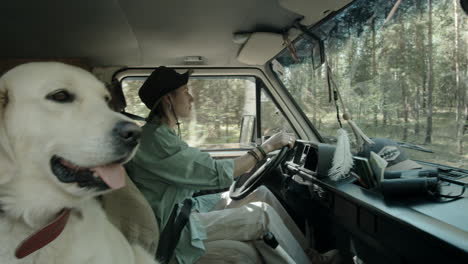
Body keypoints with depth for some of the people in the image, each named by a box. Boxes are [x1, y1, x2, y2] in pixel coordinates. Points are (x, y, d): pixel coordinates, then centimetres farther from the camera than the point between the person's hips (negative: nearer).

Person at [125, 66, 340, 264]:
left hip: (185, 206, 9)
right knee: (263, 213, -17)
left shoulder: (164, 133, 11)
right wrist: (266, 147, -18)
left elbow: (200, 171, 12)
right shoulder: (154, 138, -22)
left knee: (261, 193, 2)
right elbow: (216, 174, -25)